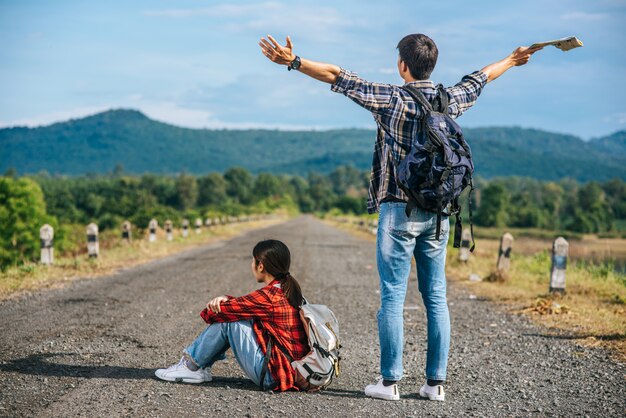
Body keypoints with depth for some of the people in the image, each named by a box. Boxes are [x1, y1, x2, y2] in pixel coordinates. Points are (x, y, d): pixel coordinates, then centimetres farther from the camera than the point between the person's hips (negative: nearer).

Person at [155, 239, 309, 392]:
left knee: (226, 317, -6)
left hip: (274, 377, -9)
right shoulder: (288, 290, 9)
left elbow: (218, 311, -11)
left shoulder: (269, 296, -19)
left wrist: (209, 311, 11)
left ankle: (192, 366, 9)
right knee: (230, 313, 12)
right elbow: (244, 304, 17)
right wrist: (227, 300, -2)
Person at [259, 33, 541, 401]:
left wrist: (293, 61, -2)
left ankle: (390, 382, 2)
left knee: (393, 298, -1)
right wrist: (511, 61, 45)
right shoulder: (450, 101, 6)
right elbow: (480, 78, 26)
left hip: (399, 211, -4)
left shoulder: (392, 99, -8)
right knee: (436, 298, 8)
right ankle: (436, 382, 11)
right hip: (438, 213, 5)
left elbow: (337, 77, -7)